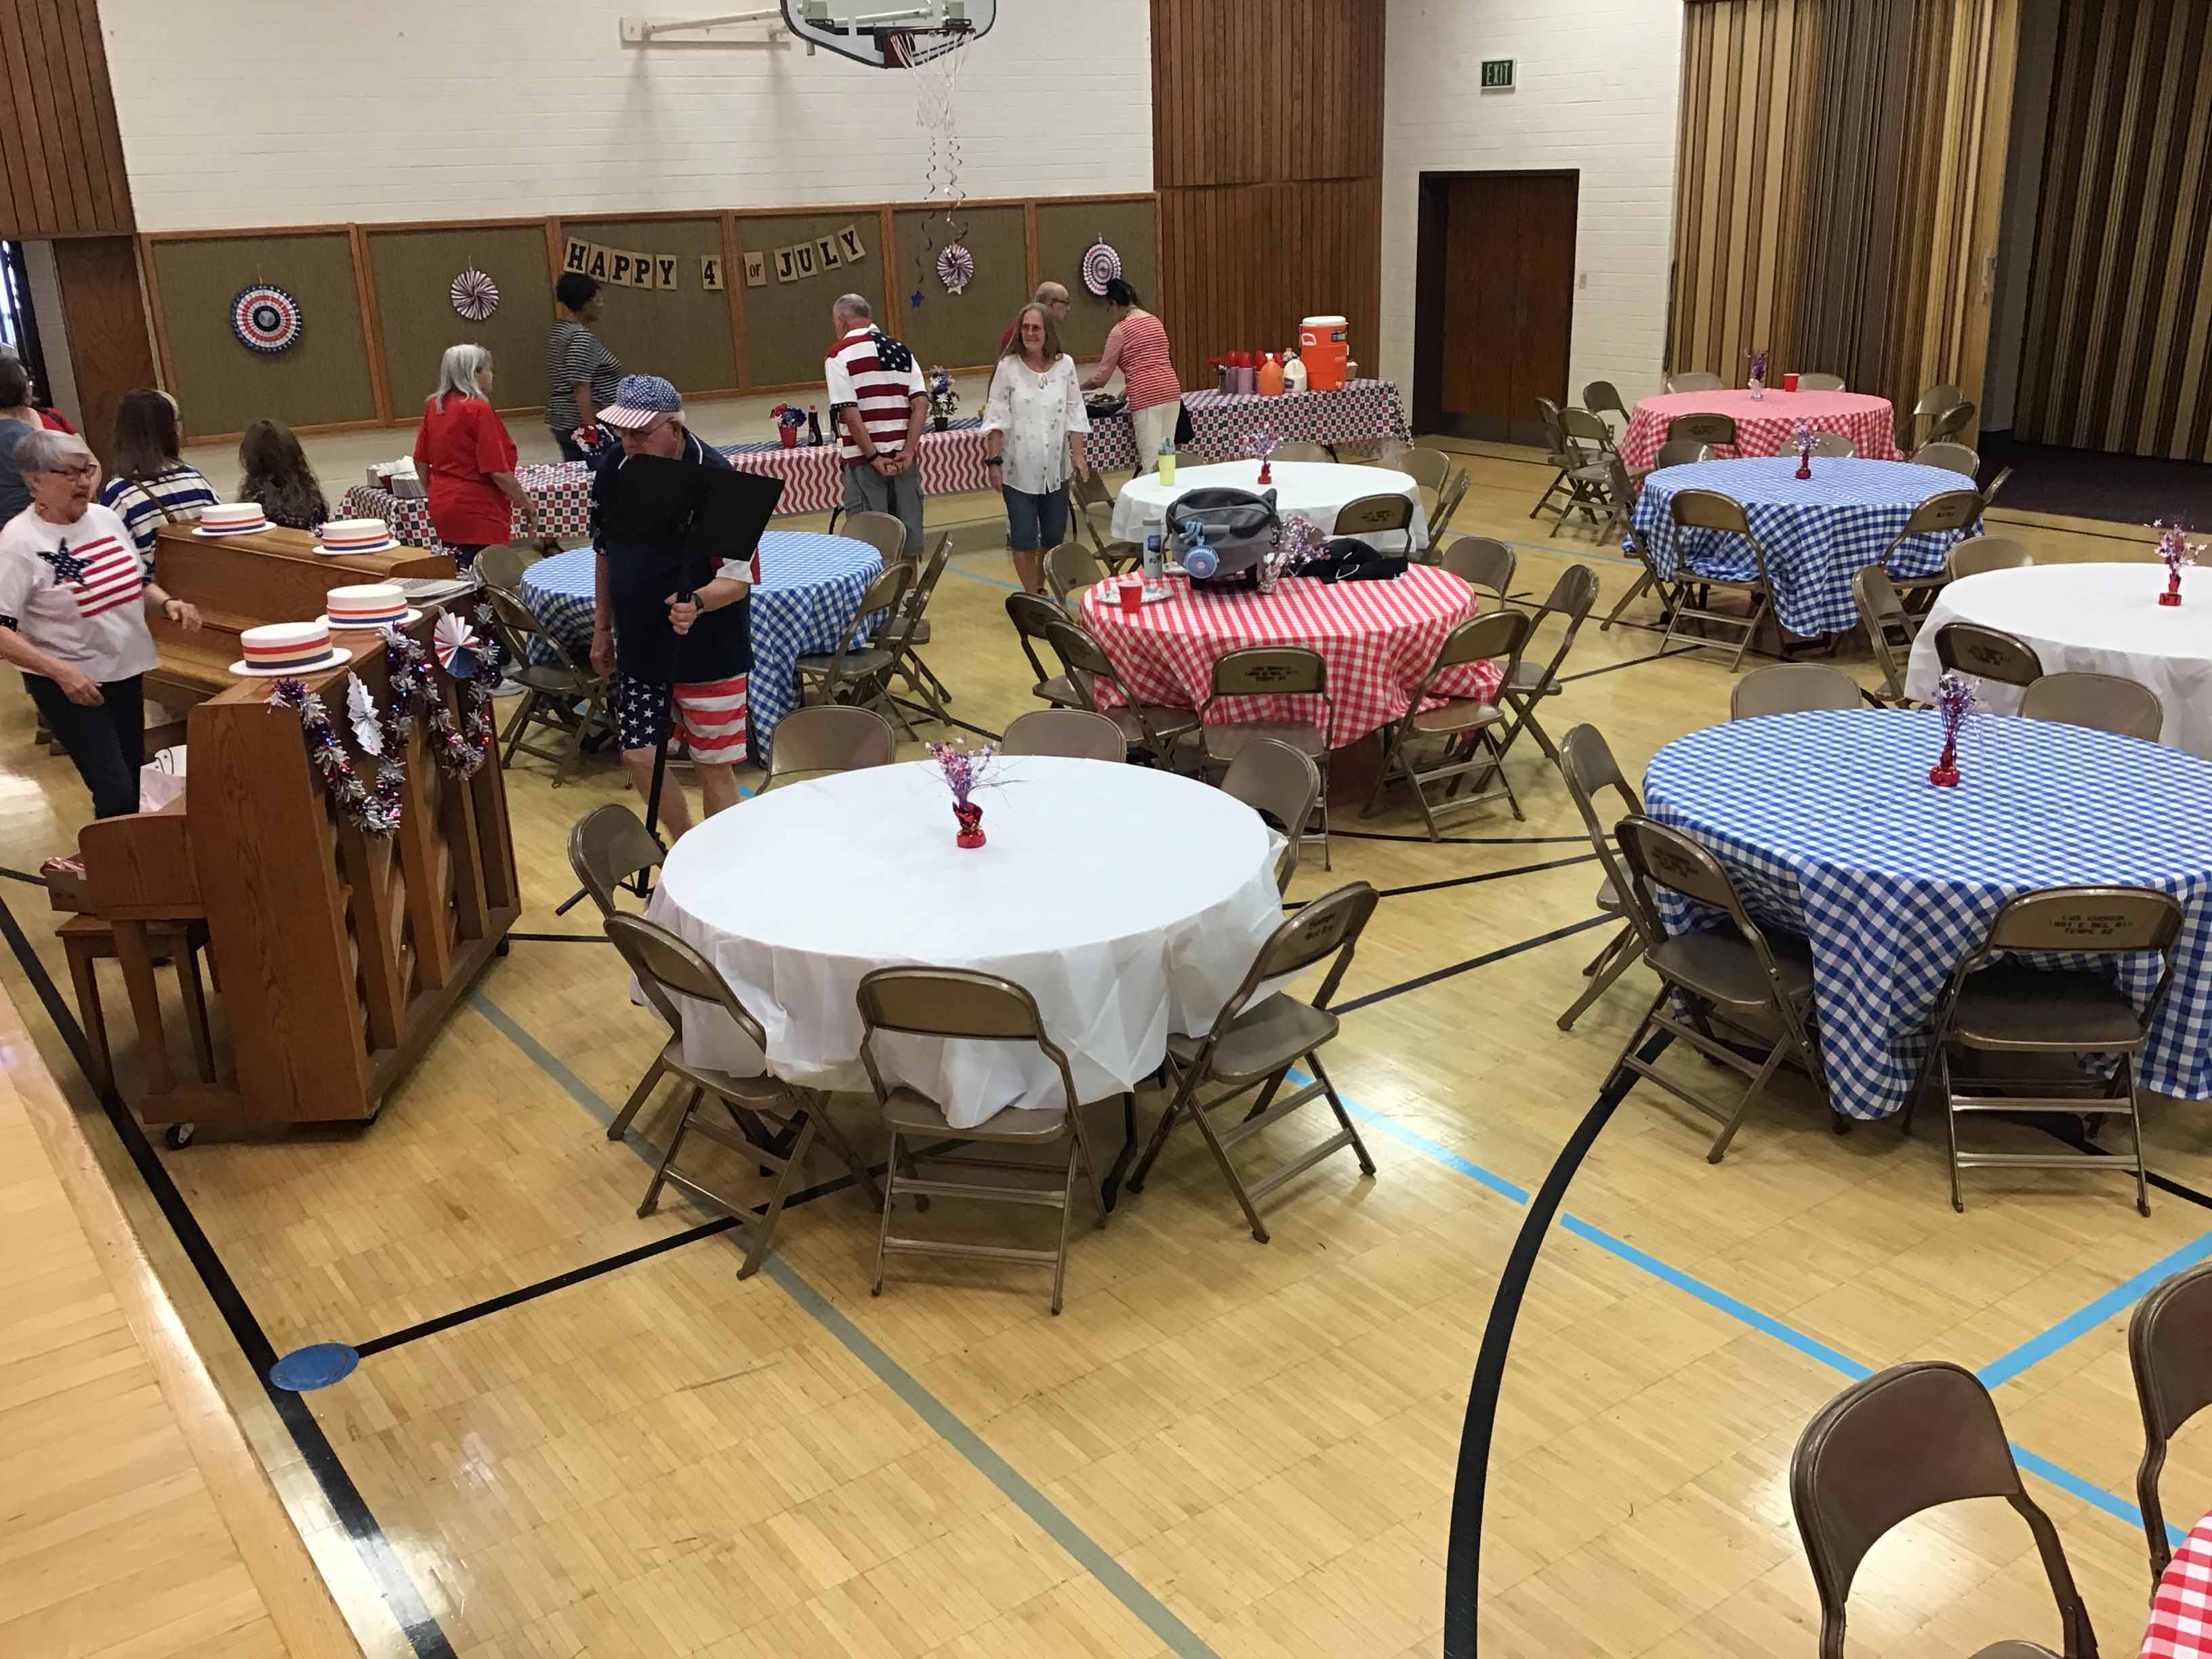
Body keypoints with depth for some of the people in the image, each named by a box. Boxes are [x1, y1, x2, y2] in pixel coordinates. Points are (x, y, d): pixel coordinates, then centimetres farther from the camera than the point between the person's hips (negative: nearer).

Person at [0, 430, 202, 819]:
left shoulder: (105, 517, 2)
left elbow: (137, 585, 16)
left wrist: (167, 604, -5)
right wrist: (61, 671, -28)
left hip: (126, 672, 6)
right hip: (68, 683, -6)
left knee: (136, 783, 15)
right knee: (118, 796, -11)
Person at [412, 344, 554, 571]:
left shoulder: (434, 406, 8)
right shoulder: (479, 410, -15)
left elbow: (421, 461, 15)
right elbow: (498, 471, -17)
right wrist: (528, 506, -7)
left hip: (442, 509, 8)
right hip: (478, 514, -8)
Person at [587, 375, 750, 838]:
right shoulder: (613, 469, -3)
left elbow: (739, 579, -19)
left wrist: (697, 602, -38)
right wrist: (602, 629, 16)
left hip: (709, 651, -5)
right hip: (639, 644, 5)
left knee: (713, 766, 2)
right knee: (638, 755, 7)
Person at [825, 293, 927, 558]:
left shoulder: (840, 354, -5)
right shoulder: (901, 350, 11)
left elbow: (850, 412, -14)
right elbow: (921, 402, 2)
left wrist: (873, 457, -11)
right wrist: (908, 451, -3)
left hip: (865, 460, -5)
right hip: (904, 457, 5)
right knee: (908, 539, 10)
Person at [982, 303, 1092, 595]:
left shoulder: (1065, 365, 4)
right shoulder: (1008, 367, -4)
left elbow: (1074, 414, 6)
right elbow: (997, 417, -4)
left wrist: (1078, 454, 0)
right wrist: (994, 459, -8)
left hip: (1054, 468, 3)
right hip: (1019, 469, -3)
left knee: (1054, 536, 10)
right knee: (1024, 538, -3)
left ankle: (1040, 589, 30)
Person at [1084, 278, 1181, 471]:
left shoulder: (1120, 330, -2)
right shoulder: (1155, 321, 16)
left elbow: (1103, 375, 5)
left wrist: (1082, 387, 23)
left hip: (1147, 398, -6)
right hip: (1171, 392, 7)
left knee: (1151, 460, -6)